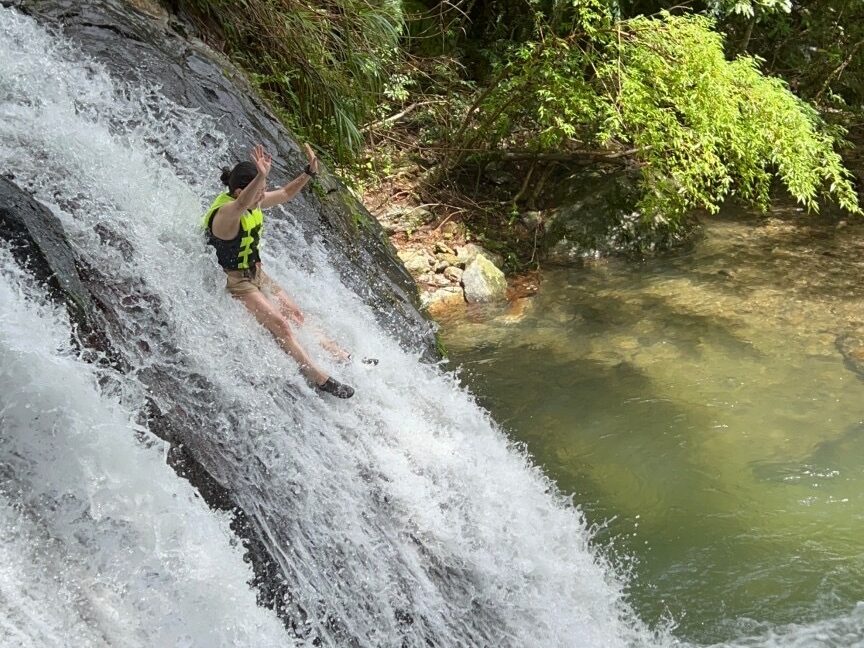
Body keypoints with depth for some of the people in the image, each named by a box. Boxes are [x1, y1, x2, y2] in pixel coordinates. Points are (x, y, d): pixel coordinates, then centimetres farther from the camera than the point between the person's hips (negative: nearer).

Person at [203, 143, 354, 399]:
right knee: (279, 323, -17)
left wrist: (310, 172, -8)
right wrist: (261, 176, -70)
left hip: (255, 273, 9)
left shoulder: (254, 202, -3)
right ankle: (320, 379, -14)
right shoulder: (225, 213, -30)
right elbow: (240, 205, -54)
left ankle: (342, 358, 23)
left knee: (295, 314, 14)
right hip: (233, 280, -9)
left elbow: (285, 193, 8)